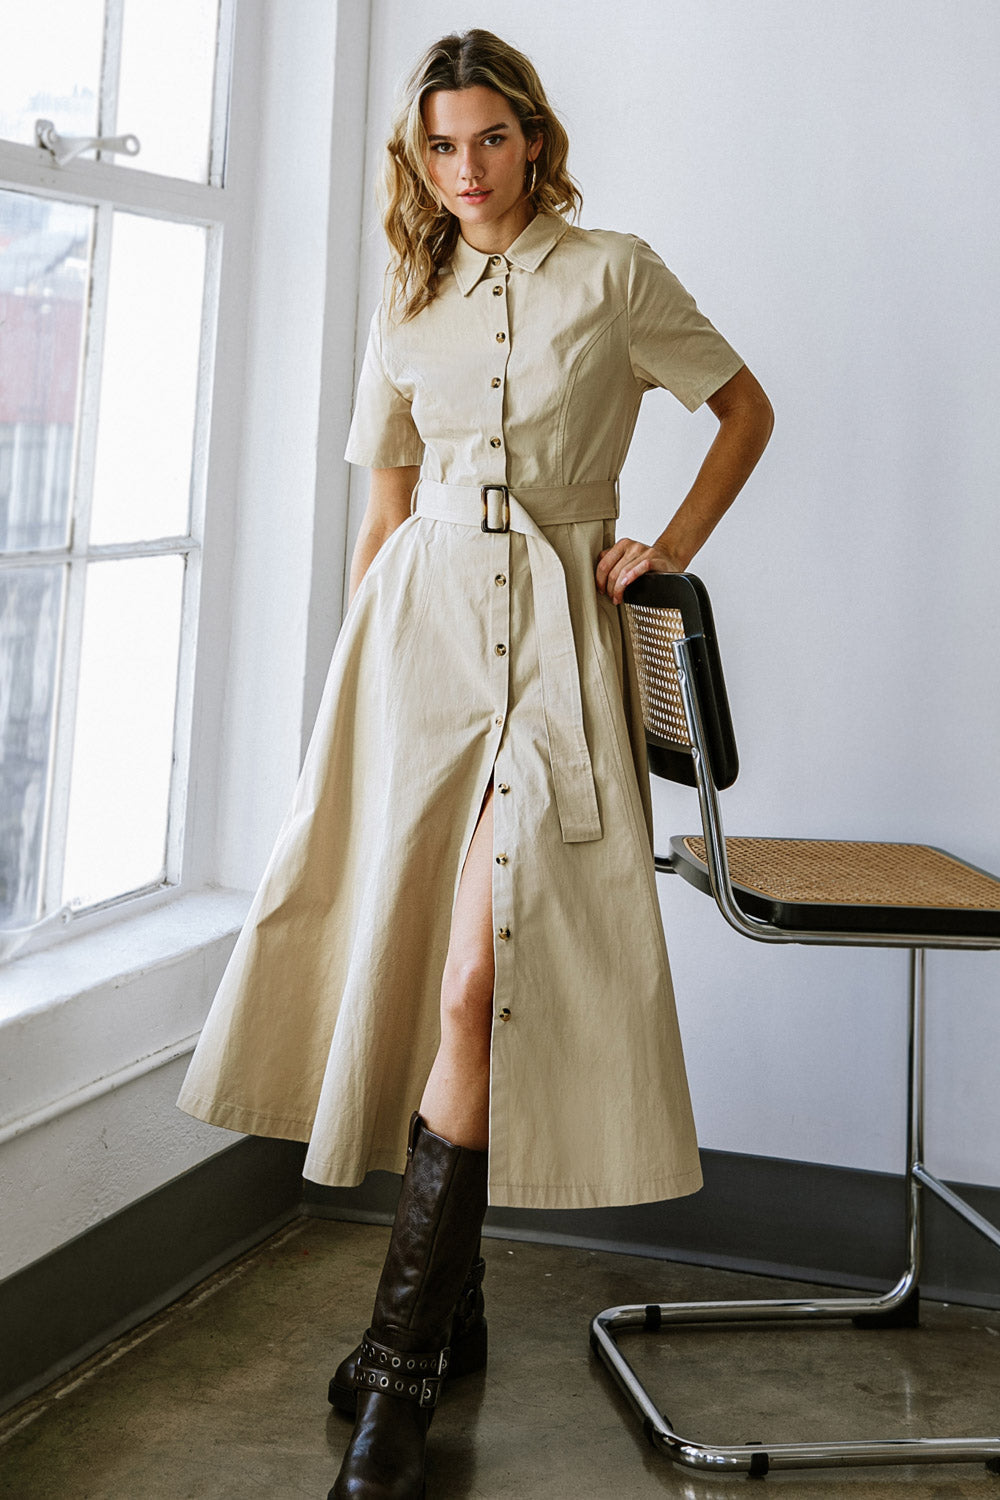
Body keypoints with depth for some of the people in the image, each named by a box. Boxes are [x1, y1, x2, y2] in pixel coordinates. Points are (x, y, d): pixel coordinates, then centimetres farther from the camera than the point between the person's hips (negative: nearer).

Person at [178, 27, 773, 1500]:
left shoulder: (613, 273, 6)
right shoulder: (408, 307, 15)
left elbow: (747, 407, 15)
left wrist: (671, 546, 5)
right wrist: (354, 657, 15)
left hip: (550, 633, -3)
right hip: (418, 628, 4)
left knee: (478, 984, -16)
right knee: (404, 965, 1)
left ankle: (404, 1353, -6)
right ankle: (448, 1302, 18)